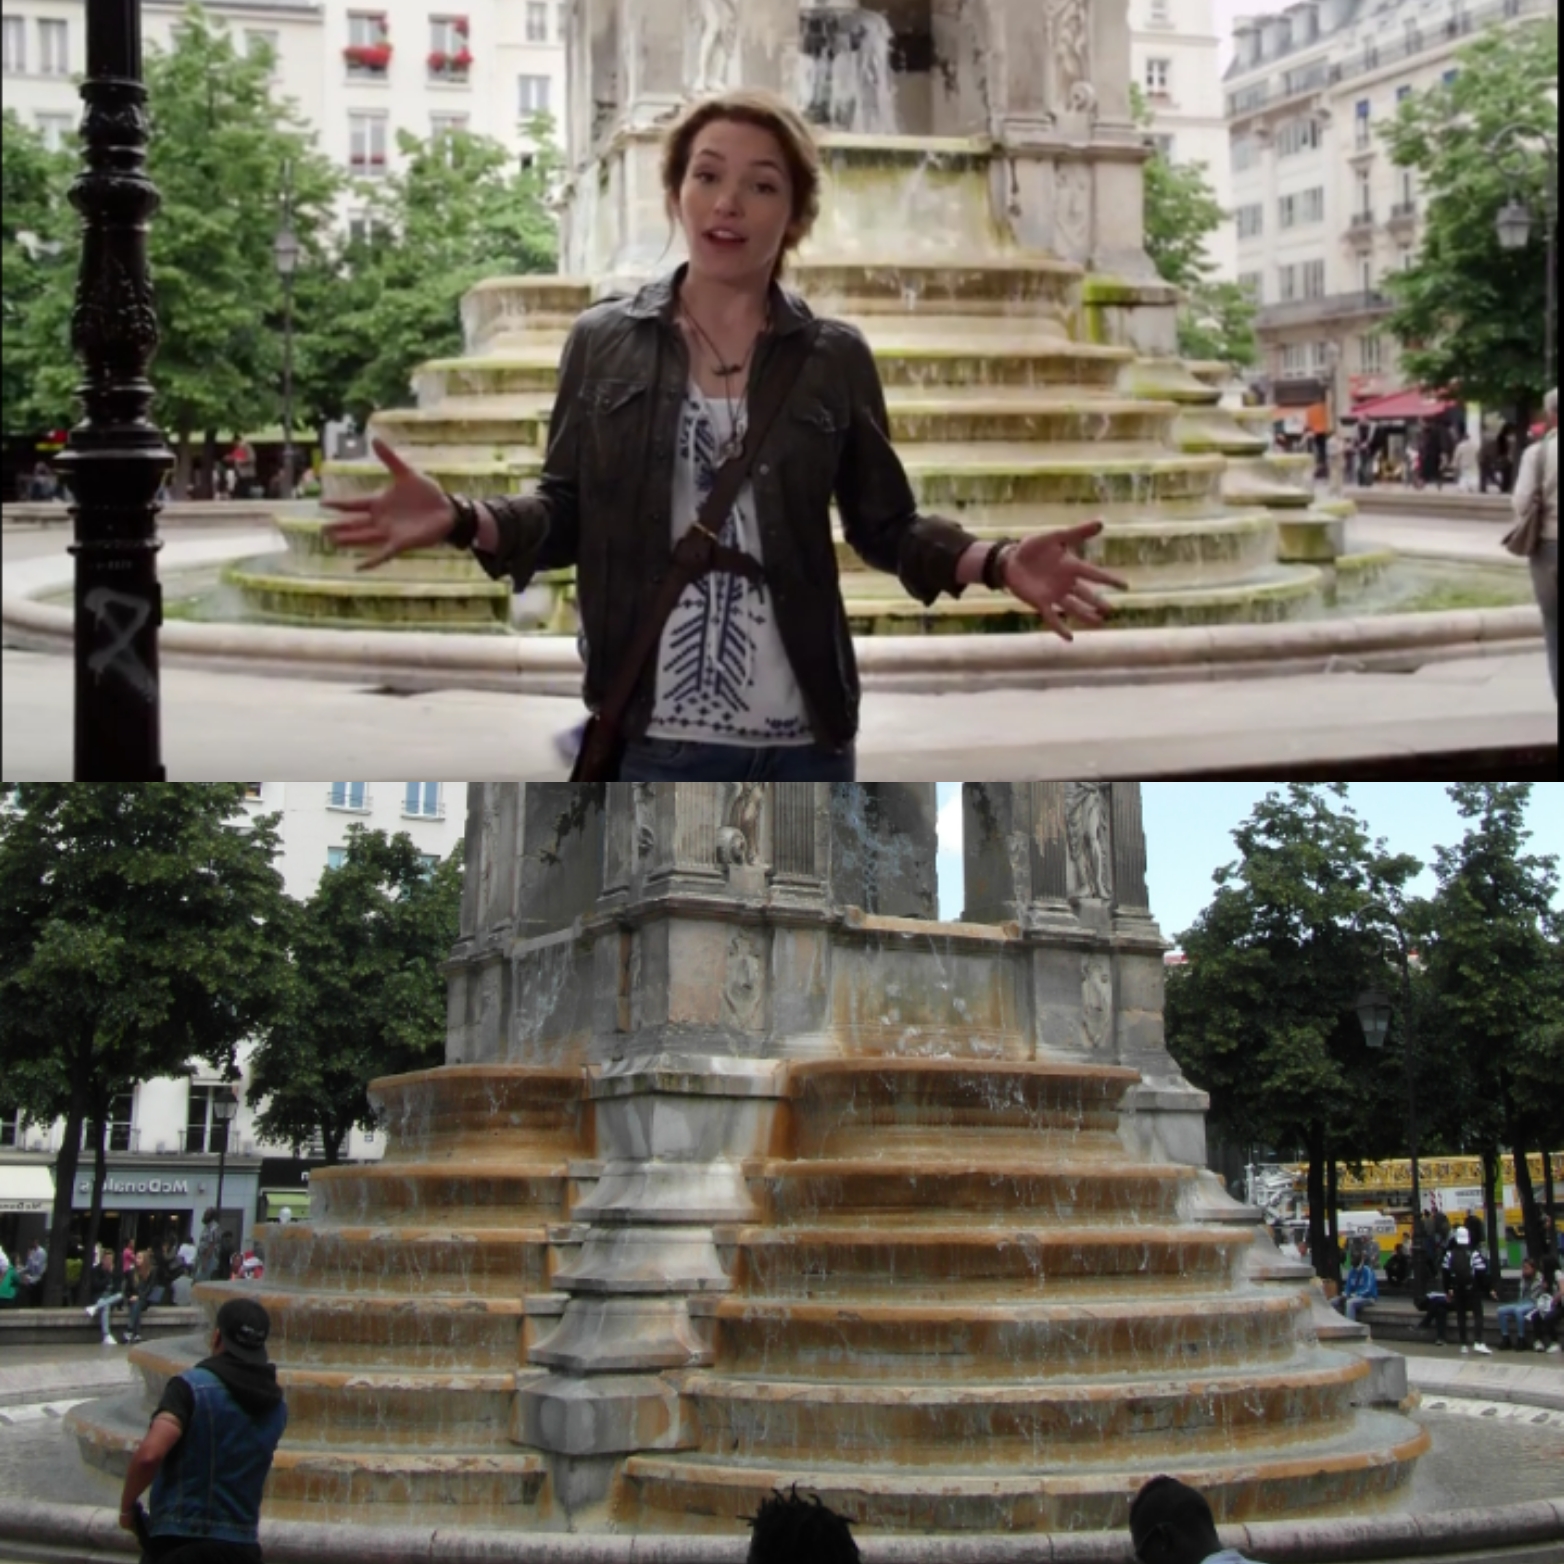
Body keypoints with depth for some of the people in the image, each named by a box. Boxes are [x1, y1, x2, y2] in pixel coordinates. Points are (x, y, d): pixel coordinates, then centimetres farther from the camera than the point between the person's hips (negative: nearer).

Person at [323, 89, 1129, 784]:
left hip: (801, 740, 1)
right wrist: (462, 519, -15)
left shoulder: (835, 358, 3)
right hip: (649, 735, -1)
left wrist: (995, 561, -11)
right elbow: (566, 516, 5)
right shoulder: (603, 341, 2)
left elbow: (885, 526, 7)